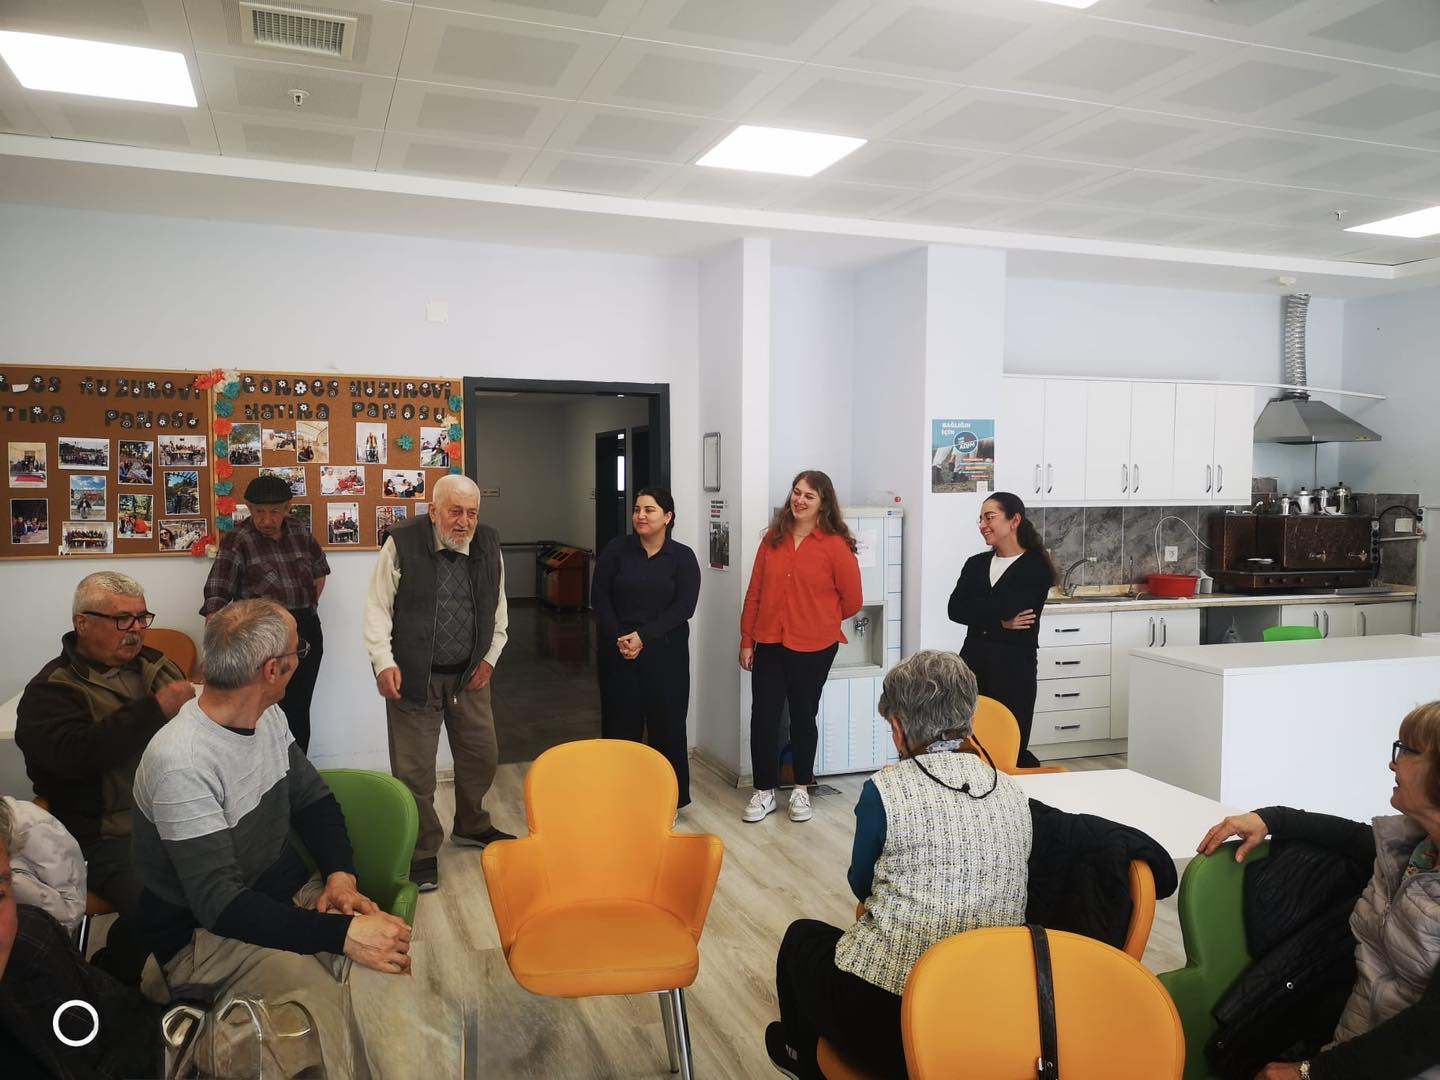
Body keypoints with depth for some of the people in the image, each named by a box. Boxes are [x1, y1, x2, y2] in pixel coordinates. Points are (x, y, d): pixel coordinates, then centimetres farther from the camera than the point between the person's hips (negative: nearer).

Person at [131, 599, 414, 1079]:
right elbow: (218, 903, -28)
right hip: (204, 931, -7)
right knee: (325, 1009, -32)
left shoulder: (269, 716, 1)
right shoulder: (181, 763, -25)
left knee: (393, 940, -15)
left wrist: (341, 872, -9)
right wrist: (341, 932, -35)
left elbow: (313, 799, 10)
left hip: (288, 892, 7)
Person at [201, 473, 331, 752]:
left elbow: (320, 570, 22)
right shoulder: (237, 543, -11)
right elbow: (215, 600, -17)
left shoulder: (299, 533, 4)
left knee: (300, 711, 13)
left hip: (307, 632, 5)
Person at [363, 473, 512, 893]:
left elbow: (497, 607, 11)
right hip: (415, 675, -4)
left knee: (481, 754, 15)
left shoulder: (489, 544, 0)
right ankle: (422, 851, 20)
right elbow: (378, 608, -8)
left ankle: (472, 825, 40)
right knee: (414, 768, 2)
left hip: (469, 674, 5)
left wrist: (489, 657, 7)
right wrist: (384, 662, -15)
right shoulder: (403, 544, -13)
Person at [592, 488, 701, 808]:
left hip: (665, 652, -1)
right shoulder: (617, 549, 2)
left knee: (667, 724, 4)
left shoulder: (683, 557, 0)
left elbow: (684, 606, -8)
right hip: (617, 652, 1)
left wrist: (643, 636, -16)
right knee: (620, 723, 6)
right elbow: (599, 596, 0)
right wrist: (618, 638, -12)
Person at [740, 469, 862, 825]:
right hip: (769, 644, 3)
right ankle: (764, 792, 18)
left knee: (803, 717, 11)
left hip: (813, 648, -3)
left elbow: (851, 600, -1)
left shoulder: (835, 545, -9)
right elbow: (754, 593, 5)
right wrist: (747, 640, 4)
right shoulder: (773, 539, 2)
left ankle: (801, 791, 28)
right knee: (763, 718, 3)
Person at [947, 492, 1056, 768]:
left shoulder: (1036, 567, -4)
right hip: (973, 658, 5)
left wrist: (975, 606, 2)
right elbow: (954, 610, -1)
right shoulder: (976, 564, 12)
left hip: (1014, 664, -5)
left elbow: (1005, 607, -17)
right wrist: (999, 622, -12)